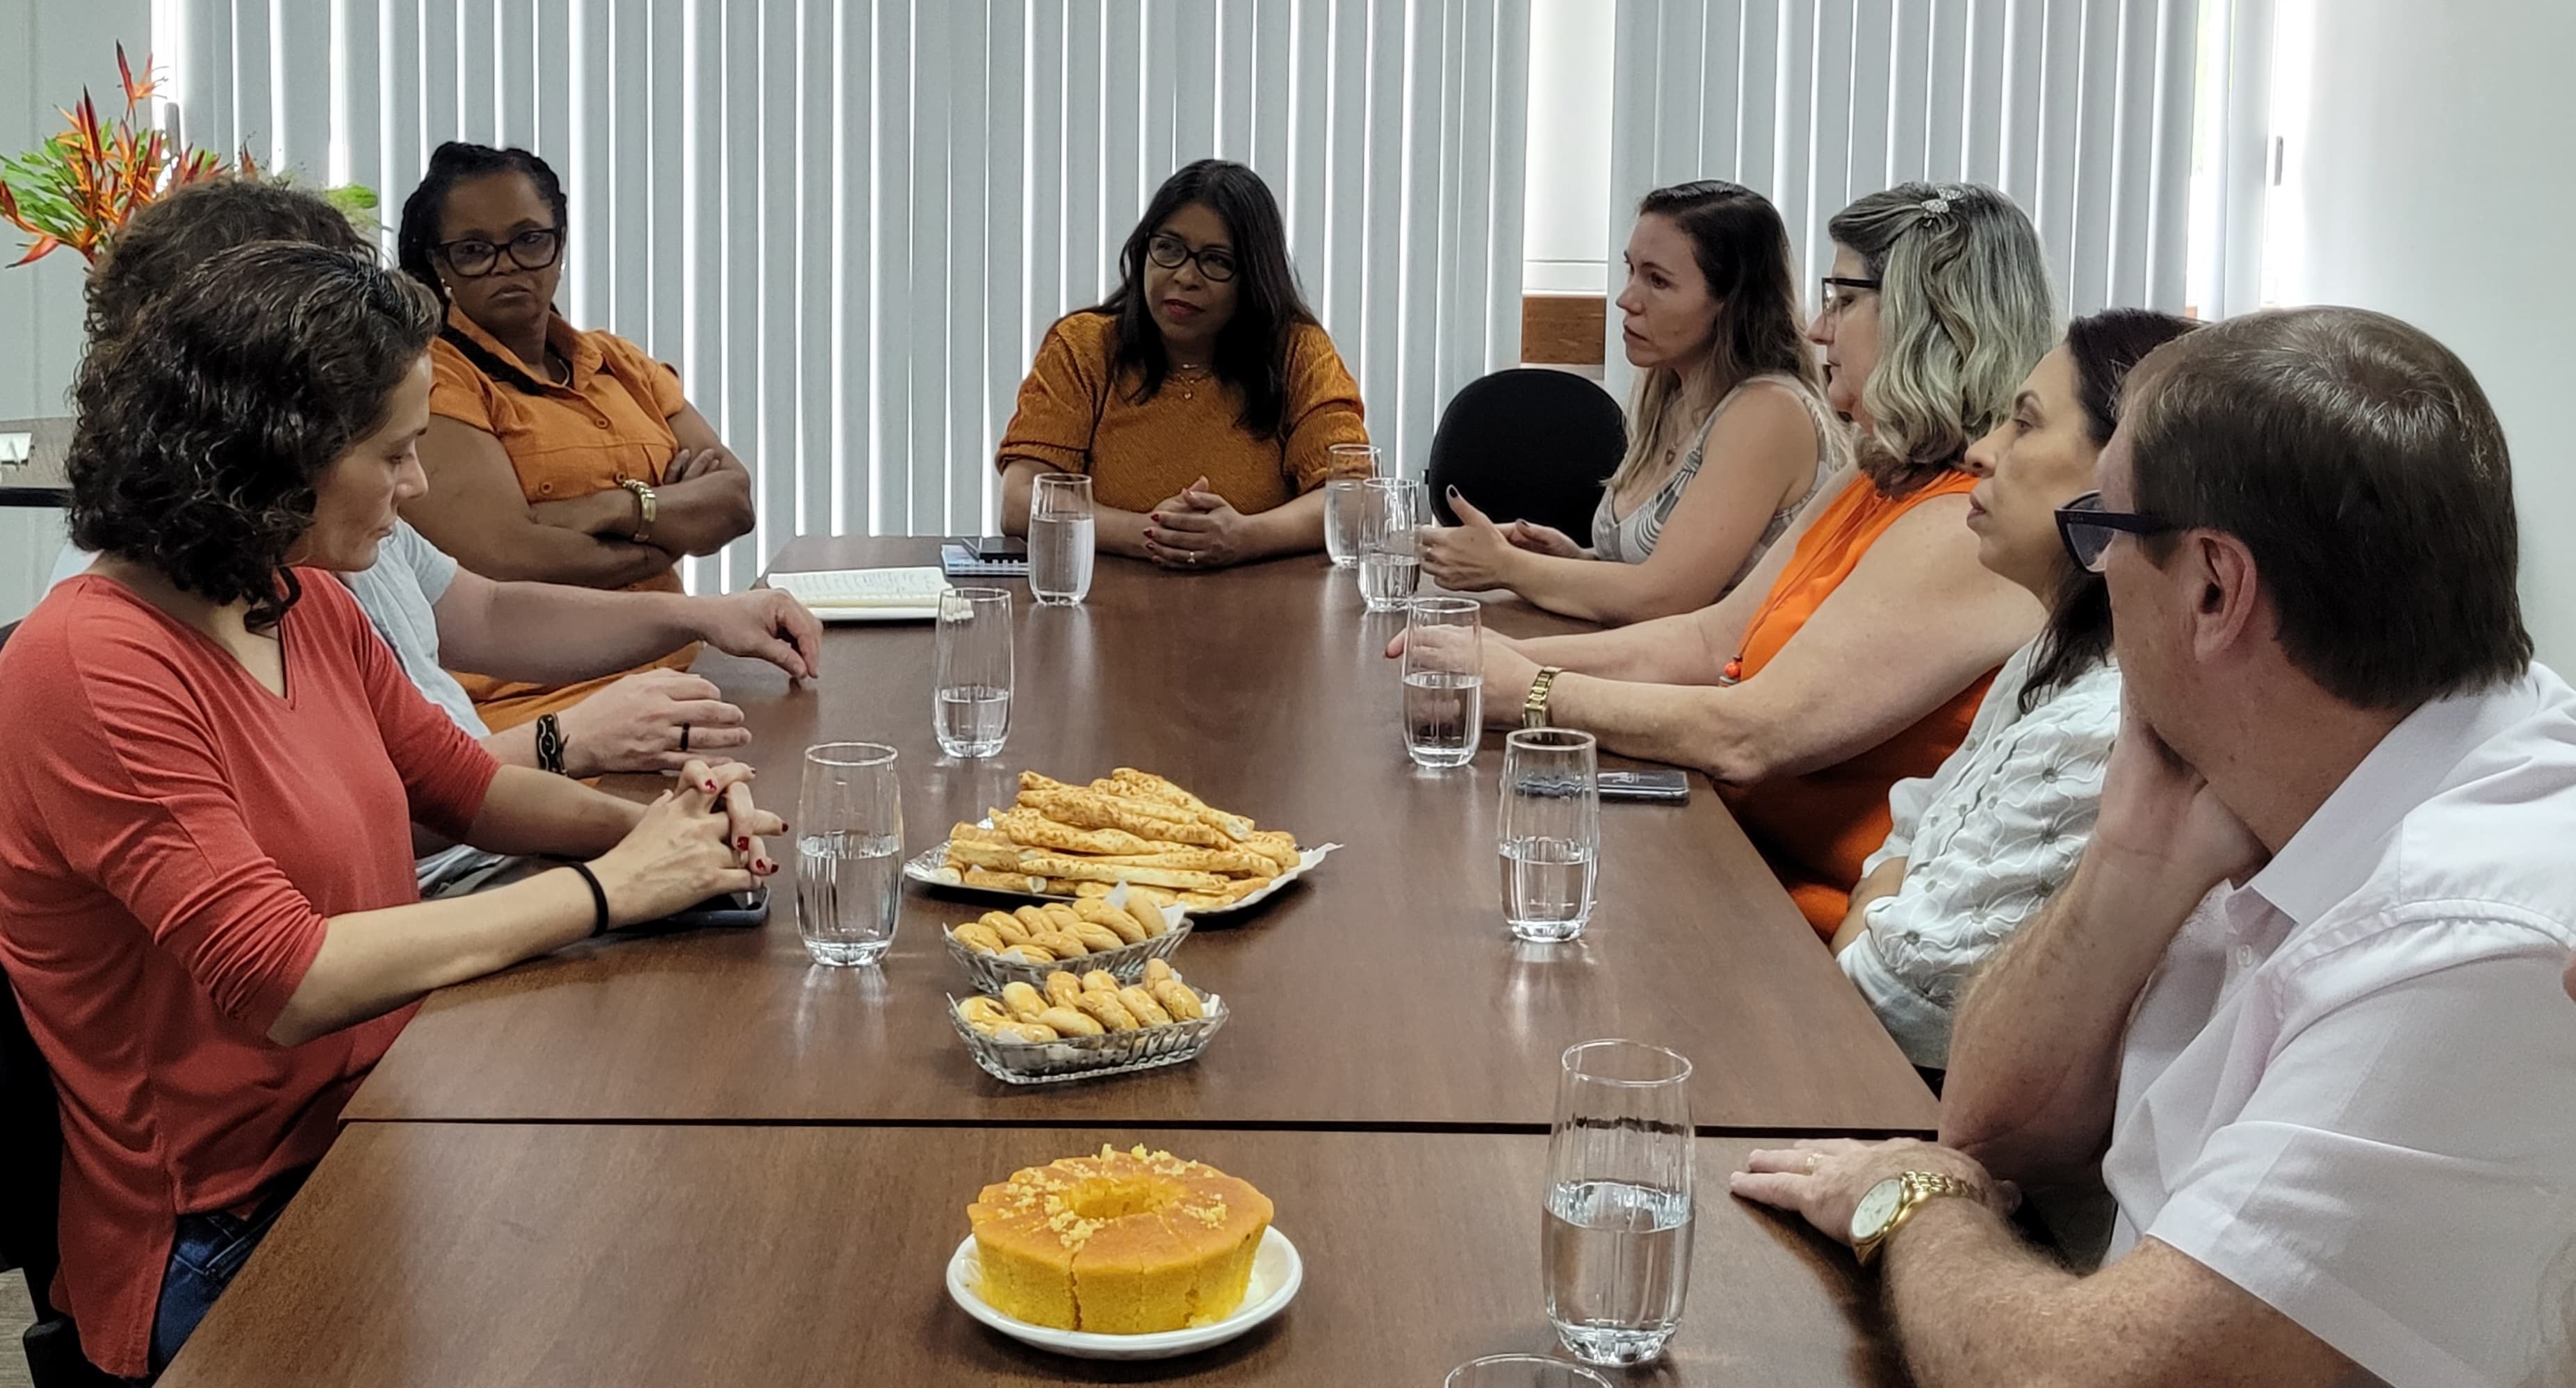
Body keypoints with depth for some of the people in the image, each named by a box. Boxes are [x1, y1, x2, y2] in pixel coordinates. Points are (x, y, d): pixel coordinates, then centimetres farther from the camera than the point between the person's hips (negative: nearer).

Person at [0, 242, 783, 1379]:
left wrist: (645, 825, -1)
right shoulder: (97, 668, -20)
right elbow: (282, 980, -26)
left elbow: (461, 784, 20)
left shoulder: (307, 606, 7)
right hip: (223, 1250, -8)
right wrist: (605, 889, -20)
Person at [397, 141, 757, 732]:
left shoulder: (620, 365, 20)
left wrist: (623, 509, -10)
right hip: (525, 705, -7)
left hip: (668, 678, 7)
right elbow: (507, 559, -14)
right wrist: (672, 531, 1)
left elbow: (736, 500, 9)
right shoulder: (433, 379, -1)